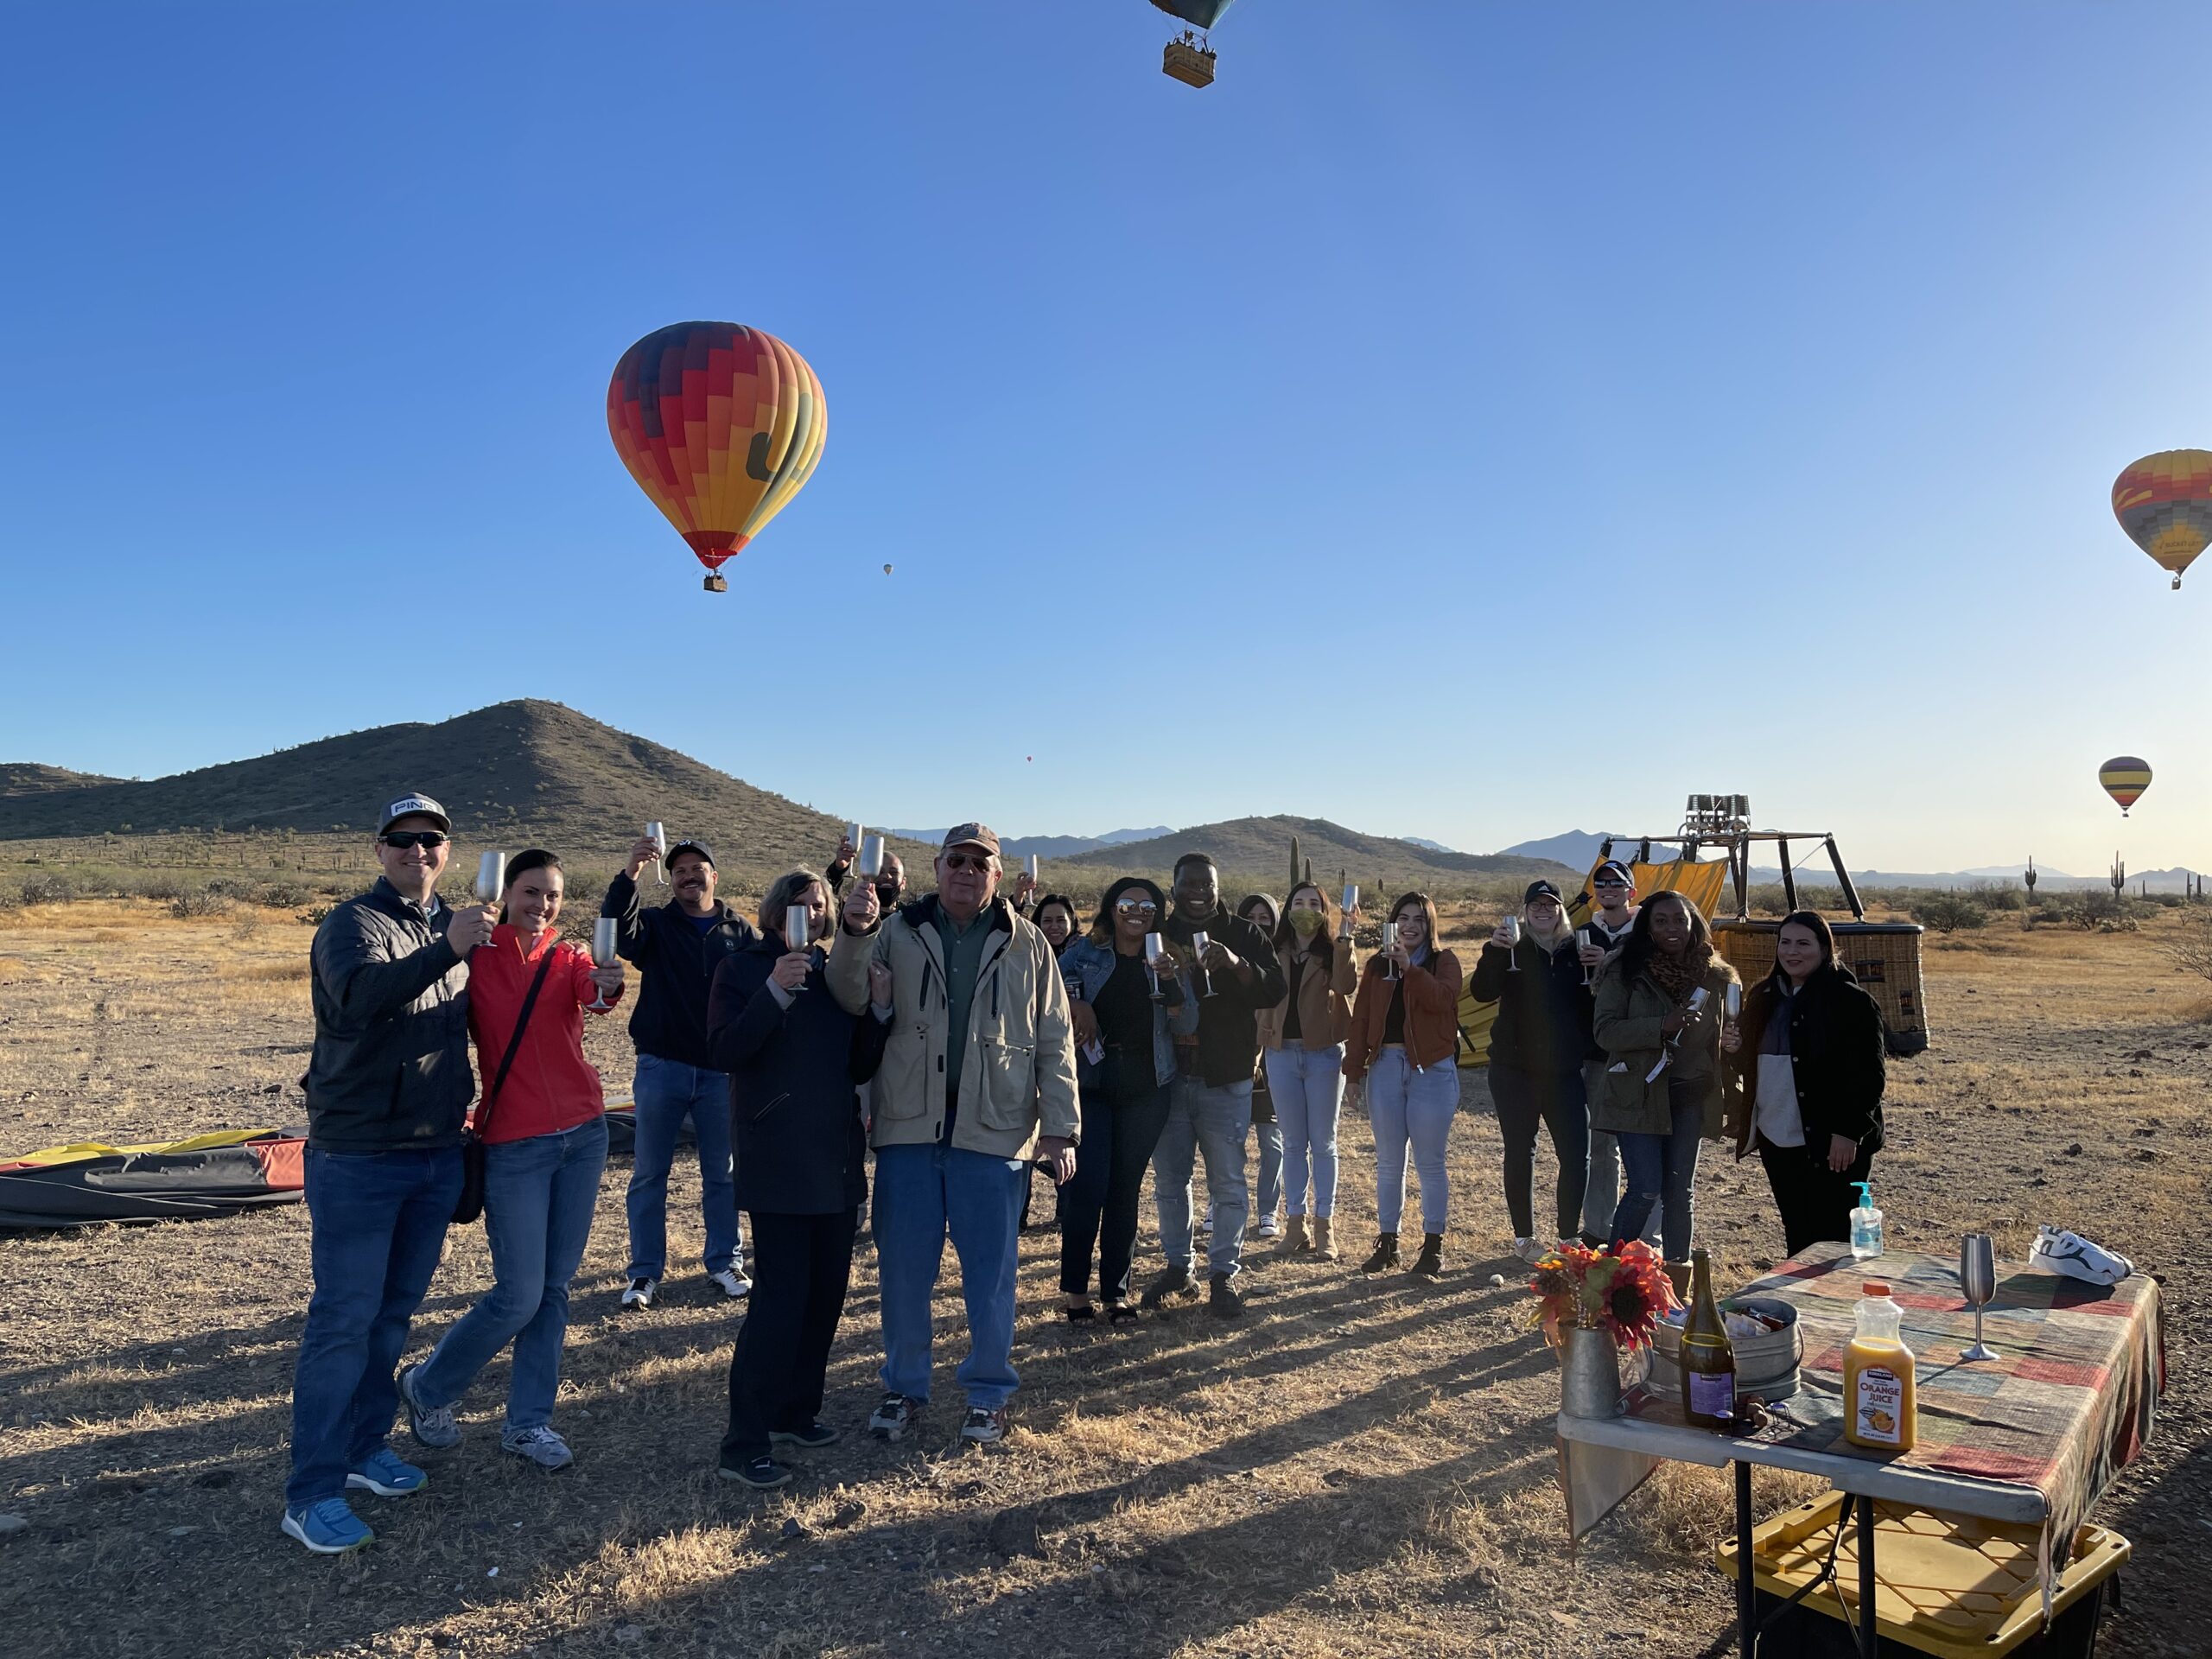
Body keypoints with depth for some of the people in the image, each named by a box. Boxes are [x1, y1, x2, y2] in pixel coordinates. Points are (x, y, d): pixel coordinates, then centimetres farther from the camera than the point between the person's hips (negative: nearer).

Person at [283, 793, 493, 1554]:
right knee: (344, 1319, -2)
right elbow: (362, 992, -33)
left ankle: (364, 1446, 30)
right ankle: (313, 1493, 7)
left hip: (437, 1153, 6)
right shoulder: (354, 923, -11)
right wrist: (447, 949, -46)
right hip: (358, 1156, -6)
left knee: (394, 1312, 16)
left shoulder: (454, 927, 9)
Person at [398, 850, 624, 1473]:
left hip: (584, 1134, 4)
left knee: (555, 1287, 11)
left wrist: (608, 987, -41)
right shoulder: (476, 956, -4)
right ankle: (428, 1388, 24)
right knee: (520, 1296, -2)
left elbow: (594, 992, -21)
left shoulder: (568, 959, 3)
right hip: (515, 1144, -4)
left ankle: (529, 1421, 25)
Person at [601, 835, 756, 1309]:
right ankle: (645, 1273, 15)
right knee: (649, 1174, 5)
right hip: (661, 1067, 0)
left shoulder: (740, 931, 7)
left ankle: (725, 1263, 21)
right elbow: (615, 928, -18)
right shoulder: (655, 924, 4)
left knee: (723, 1174, 8)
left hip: (722, 1070, 0)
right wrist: (629, 875, -35)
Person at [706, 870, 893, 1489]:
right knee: (781, 1294, -10)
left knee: (827, 1289, 11)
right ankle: (744, 1445, -2)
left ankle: (796, 1411, 26)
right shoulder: (743, 970, -1)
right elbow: (725, 1051, -15)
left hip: (837, 1157, 6)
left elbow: (859, 1068, 10)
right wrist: (775, 992, -25)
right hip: (777, 1158, -6)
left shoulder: (835, 974, 13)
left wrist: (879, 1009, -5)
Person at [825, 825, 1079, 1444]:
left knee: (990, 1273, 8)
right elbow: (851, 1000, -9)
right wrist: (854, 934, -27)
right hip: (908, 1129, 1)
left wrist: (1059, 1129, -1)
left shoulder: (1027, 945, 4)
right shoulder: (898, 933, 5)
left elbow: (1055, 1044, 4)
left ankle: (988, 1394, 26)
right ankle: (904, 1387, 28)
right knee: (902, 1268, 10)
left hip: (994, 1134, -1)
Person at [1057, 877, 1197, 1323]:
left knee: (1126, 1189, 7)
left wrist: (1170, 982, -15)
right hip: (1091, 1082, -2)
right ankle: (1074, 1288, 7)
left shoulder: (1167, 961, 7)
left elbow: (1187, 1026, 0)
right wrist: (1074, 1003, -16)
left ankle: (1116, 1290, 16)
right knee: (1088, 1186, -8)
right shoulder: (1085, 953, 3)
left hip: (1146, 1089, 2)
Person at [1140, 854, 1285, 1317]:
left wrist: (1238, 965, -26)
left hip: (1225, 1081, -2)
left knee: (1228, 1182, 2)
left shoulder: (1244, 936, 2)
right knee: (1169, 1179, 10)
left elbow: (1274, 991, -9)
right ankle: (1177, 1267, 24)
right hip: (1168, 1076, 2)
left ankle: (1224, 1274, 13)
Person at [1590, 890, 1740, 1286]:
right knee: (1645, 1189, -9)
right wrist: (1661, 1027, -24)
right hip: (1638, 1094, -4)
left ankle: (1677, 1288, 20)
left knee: (1679, 1191, 9)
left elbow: (1727, 1037, 17)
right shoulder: (1625, 971, -6)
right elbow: (1605, 1030, -12)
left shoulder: (1716, 976, 5)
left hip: (1689, 1097, 4)